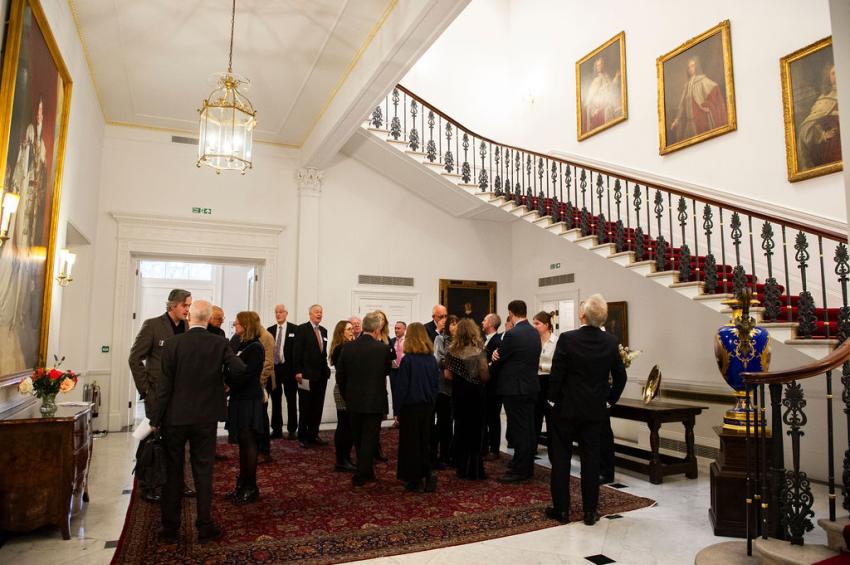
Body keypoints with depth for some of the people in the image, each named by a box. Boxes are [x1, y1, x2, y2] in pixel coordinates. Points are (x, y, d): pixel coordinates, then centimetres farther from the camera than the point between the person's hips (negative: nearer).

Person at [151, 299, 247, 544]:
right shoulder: (219, 343, -8)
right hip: (206, 418, 0)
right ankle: (205, 526, 15)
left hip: (174, 417, 0)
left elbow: (164, 385, -9)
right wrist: (226, 381, 6)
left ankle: (170, 528, 20)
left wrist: (155, 420, -2)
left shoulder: (172, 344, -9)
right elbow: (240, 370, -17)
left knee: (173, 471, 12)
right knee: (203, 471, 9)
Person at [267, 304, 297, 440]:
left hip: (288, 368, -4)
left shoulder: (294, 329, -3)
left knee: (291, 400, 4)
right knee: (275, 400, 10)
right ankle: (277, 429, 19)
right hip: (273, 368, 4)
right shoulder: (270, 330, 10)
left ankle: (292, 430, 12)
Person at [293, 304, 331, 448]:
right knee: (305, 408, 4)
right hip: (307, 375, -6)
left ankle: (313, 435, 19)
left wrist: (326, 368, 8)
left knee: (318, 407, 10)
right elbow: (297, 351, -10)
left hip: (321, 375, 6)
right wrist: (297, 371, -14)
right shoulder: (302, 329, -5)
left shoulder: (323, 331, 13)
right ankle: (303, 436, 14)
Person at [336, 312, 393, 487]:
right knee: (369, 439, 8)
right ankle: (360, 476, 10)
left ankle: (366, 472, 33)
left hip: (354, 400, 4)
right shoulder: (382, 348, -14)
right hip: (374, 401, -3)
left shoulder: (348, 348, -6)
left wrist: (346, 396, 14)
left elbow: (340, 376, 1)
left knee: (359, 440, 19)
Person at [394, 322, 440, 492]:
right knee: (425, 441, 16)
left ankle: (415, 480, 13)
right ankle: (428, 476, 14)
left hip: (411, 407, -4)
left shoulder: (407, 359, -16)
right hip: (428, 406, 5)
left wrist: (397, 407, -3)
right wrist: (431, 401, 14)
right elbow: (436, 384, 4)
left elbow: (401, 386, -13)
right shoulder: (432, 359, -2)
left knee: (411, 442, 7)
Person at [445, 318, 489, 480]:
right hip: (475, 394, -3)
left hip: (458, 394, 3)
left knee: (460, 429, 14)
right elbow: (484, 375, -14)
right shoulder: (479, 350, -13)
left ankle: (462, 468, 22)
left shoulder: (452, 350, -4)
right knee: (475, 430, 6)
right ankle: (474, 469, 12)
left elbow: (448, 375, -6)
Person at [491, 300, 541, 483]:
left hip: (514, 387, -8)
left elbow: (498, 360, -12)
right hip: (531, 386, 8)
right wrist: (499, 357, 0)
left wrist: (495, 357, 12)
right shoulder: (535, 333, 7)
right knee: (528, 429, 14)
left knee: (518, 430, -2)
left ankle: (520, 470, 5)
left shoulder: (511, 334, -18)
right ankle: (527, 467, 25)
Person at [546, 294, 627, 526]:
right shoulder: (611, 342, -4)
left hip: (566, 408, -3)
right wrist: (609, 400, 13)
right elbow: (620, 376, 3)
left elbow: (556, 374, -14)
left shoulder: (567, 339, -16)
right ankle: (590, 511, 19)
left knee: (561, 458, 9)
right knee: (591, 459, 11)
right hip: (595, 410, 3)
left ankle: (561, 509, 15)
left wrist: (553, 400, 0)